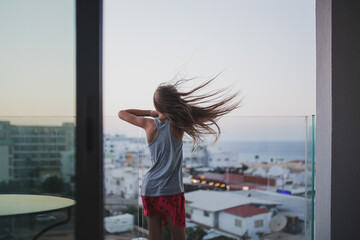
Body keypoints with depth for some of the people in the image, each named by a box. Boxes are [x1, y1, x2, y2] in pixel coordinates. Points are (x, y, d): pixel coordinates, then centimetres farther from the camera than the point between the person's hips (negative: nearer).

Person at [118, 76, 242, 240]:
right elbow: (206, 114, 5)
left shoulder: (150, 124, -1)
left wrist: (151, 113, 13)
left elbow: (122, 113, 15)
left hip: (148, 189, 3)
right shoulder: (178, 126, -7)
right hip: (171, 190, -3)